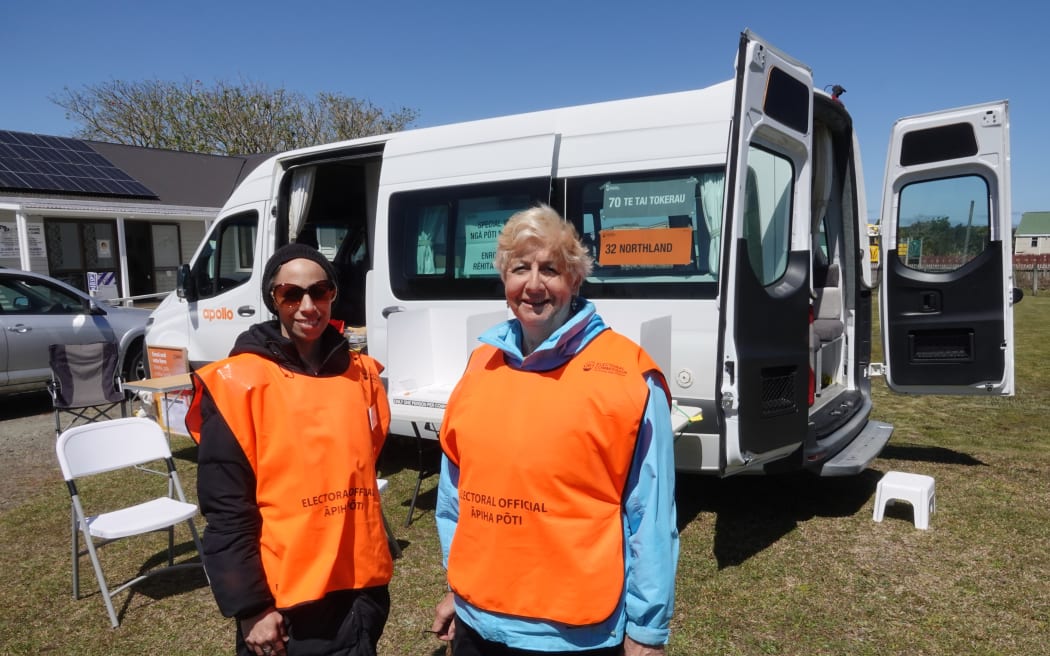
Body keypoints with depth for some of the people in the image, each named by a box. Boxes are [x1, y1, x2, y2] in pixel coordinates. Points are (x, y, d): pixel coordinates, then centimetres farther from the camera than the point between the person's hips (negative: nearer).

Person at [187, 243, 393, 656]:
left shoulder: (362, 375, 4)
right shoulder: (240, 384, -11)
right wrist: (250, 607, -11)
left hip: (361, 590, 5)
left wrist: (374, 568, 14)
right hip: (283, 604, -4)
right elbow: (226, 510, -11)